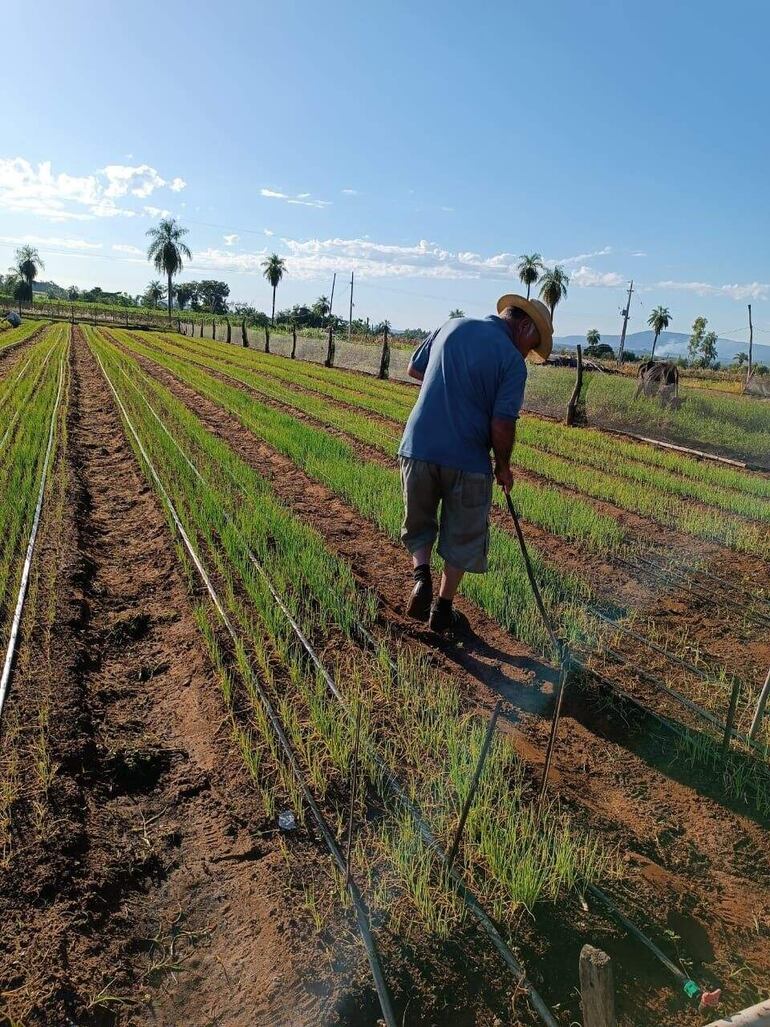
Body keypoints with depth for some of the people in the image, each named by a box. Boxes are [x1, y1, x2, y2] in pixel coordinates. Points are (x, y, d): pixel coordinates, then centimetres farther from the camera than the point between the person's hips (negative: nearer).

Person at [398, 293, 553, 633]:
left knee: (418, 523, 22)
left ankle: (421, 575, 1)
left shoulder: (452, 325, 8)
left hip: (418, 448, 4)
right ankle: (442, 608, 22)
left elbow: (414, 370, 19)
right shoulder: (512, 360, -7)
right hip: (467, 460, -3)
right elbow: (502, 426, -13)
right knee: (462, 537, 15)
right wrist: (503, 466, 4)